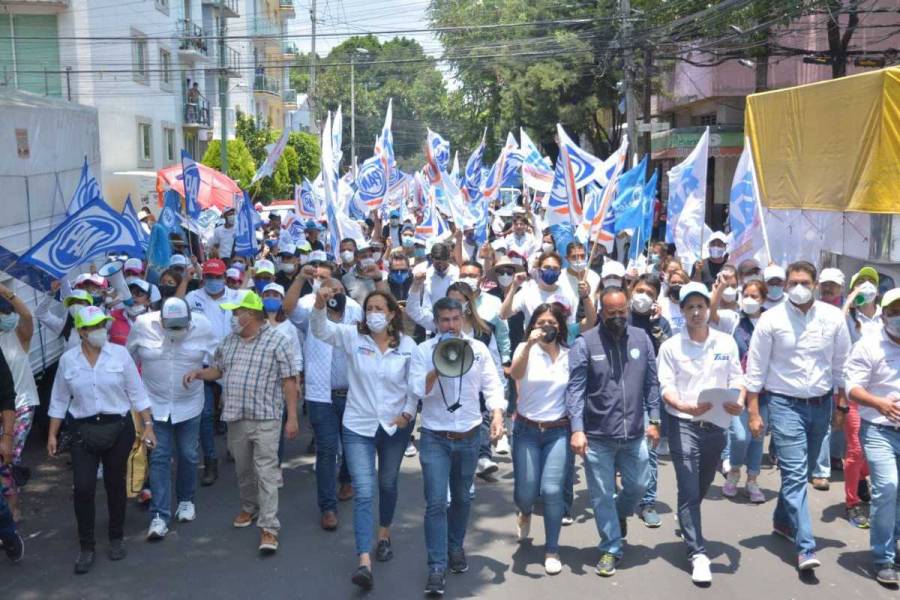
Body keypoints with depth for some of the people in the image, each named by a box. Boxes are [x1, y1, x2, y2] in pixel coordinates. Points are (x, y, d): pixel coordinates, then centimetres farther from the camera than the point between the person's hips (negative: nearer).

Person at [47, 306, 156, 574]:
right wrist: (52, 435, 6)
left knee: (115, 484, 10)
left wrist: (148, 426, -4)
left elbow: (136, 393, -1)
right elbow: (59, 400, 7)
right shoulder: (67, 359, -1)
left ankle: (117, 538, 28)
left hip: (119, 428, 0)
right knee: (83, 488, -5)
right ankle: (86, 547, 9)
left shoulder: (119, 353, -5)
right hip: (85, 431, 1)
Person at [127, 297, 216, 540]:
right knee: (159, 458, -2)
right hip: (155, 404, -1)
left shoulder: (202, 326, -12)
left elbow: (215, 360, 4)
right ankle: (160, 515, 0)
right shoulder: (143, 325, -12)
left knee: (188, 455, 11)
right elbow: (130, 359, 4)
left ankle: (186, 500, 33)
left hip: (189, 404, 1)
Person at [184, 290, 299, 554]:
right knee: (243, 470, 18)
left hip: (265, 419, -6)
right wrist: (198, 373, 2)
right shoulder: (228, 342, 10)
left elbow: (289, 381, -9)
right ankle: (249, 508, 39)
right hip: (236, 418, 6)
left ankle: (269, 527, -5)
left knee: (266, 473, -6)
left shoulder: (277, 341, -9)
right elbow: (217, 370, 23)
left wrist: (292, 418, -12)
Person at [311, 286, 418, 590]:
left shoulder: (408, 345, -5)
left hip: (395, 426, 2)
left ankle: (384, 536, 45)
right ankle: (364, 562, -14)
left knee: (388, 484, 21)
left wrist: (408, 413, -10)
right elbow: (320, 329, -20)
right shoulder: (352, 336, -7)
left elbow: (415, 384, 2)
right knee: (363, 493, -10)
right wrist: (320, 305, -39)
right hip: (359, 427, -2)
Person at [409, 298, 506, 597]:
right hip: (435, 437, -2)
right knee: (436, 502, -9)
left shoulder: (478, 348, 1)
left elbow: (492, 385, 0)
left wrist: (497, 414, -14)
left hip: (469, 436, 3)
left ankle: (455, 548, 39)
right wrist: (439, 365, -25)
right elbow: (417, 389, -14)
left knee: (462, 497, 17)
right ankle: (437, 567, -4)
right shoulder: (422, 351, -5)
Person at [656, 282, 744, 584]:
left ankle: (687, 526, 47)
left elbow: (737, 379, 4)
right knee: (689, 490, -8)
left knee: (702, 488, 20)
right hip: (683, 424, -3)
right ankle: (698, 554, -5)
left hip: (716, 424, 4)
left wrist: (739, 401, -18)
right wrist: (684, 406, -29)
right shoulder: (670, 346, -4)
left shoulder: (727, 342, 4)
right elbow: (666, 388, -9)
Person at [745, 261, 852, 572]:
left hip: (821, 405, 4)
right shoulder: (771, 319, -8)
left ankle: (783, 520, 37)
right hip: (786, 405, -3)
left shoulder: (833, 317, 0)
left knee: (801, 471, 16)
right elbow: (756, 368, -5)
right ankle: (806, 548, -10)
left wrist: (841, 405, 9)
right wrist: (753, 413, -7)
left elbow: (841, 364, 9)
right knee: (795, 473, -9)